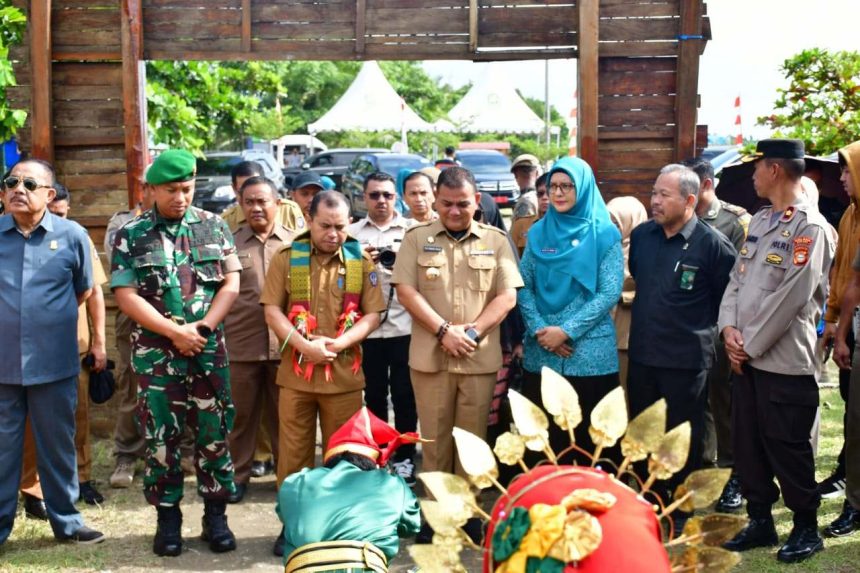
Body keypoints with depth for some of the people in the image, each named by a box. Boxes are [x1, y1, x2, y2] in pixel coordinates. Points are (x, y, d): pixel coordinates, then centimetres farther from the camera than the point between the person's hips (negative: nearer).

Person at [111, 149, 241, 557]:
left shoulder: (214, 226, 5)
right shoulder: (130, 235, -1)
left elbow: (231, 283, 3)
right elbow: (125, 295, -7)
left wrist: (202, 327, -10)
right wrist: (174, 332, -13)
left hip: (209, 350, 1)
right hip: (155, 353, -1)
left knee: (214, 434, 5)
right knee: (161, 437, 5)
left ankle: (215, 515, 17)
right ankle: (168, 517, 17)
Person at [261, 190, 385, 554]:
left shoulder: (361, 260, 2)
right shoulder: (286, 258, 1)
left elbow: (372, 314, 0)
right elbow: (272, 310, -3)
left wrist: (338, 343, -14)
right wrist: (303, 345, -16)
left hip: (345, 374, 0)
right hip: (296, 373, 0)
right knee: (293, 453, 7)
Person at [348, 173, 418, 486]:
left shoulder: (411, 230, 5)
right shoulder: (352, 232, 10)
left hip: (405, 326, -1)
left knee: (404, 394, 4)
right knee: (374, 394, 10)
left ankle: (404, 457, 14)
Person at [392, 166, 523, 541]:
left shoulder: (496, 240, 6)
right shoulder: (417, 238, 4)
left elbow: (507, 296, 1)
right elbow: (406, 291, -3)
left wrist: (473, 332, -11)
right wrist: (444, 331, -12)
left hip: (480, 357, 1)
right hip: (430, 355, 0)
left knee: (472, 438, 7)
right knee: (435, 438, 6)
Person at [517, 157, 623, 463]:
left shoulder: (604, 234, -1)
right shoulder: (539, 233, 9)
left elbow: (609, 293, -8)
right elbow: (523, 286, 7)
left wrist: (566, 331, -13)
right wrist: (539, 329, -9)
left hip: (590, 353, -3)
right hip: (541, 353, 3)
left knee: (586, 437, 3)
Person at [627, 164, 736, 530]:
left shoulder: (712, 244, -13)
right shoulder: (641, 236, 4)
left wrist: (701, 324, 1)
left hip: (686, 359, -5)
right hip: (642, 353, 5)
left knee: (684, 437, 7)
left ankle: (681, 510, 24)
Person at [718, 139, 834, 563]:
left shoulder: (810, 227, -12)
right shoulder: (758, 221, 14)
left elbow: (791, 295, -18)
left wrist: (751, 345, -14)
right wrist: (730, 327, -3)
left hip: (784, 359, -8)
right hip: (745, 356, 8)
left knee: (787, 447, 2)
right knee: (747, 444, 13)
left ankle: (806, 528, 19)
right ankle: (760, 521, 27)